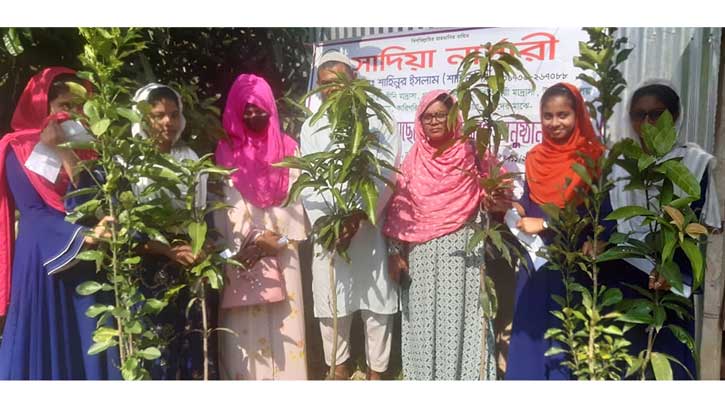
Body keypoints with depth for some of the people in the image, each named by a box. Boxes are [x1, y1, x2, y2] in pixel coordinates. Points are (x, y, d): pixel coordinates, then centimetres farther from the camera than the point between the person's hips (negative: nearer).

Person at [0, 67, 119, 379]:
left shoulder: (86, 149, 14)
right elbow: (33, 212, -11)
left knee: (87, 346, 6)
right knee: (46, 348, 1)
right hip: (43, 262, -4)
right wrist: (82, 236, -26)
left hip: (88, 262, 4)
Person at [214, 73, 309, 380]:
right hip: (244, 247, -1)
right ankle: (249, 376, 11)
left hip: (282, 246, 2)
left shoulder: (287, 147, 9)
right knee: (247, 319, 0)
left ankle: (287, 375, 14)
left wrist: (276, 236, -8)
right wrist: (255, 239, -12)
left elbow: (292, 195, 3)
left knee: (283, 317, 4)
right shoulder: (227, 150, 4)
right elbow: (230, 200, -3)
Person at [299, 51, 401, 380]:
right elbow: (309, 183, 3)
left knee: (378, 303, 4)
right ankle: (339, 367, 28)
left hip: (371, 227, -1)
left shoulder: (377, 123, 6)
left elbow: (387, 176, -5)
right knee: (331, 303, 7)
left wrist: (359, 216, -17)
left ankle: (376, 371, 21)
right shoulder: (310, 129, 12)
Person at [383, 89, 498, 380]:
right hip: (421, 253, 2)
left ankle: (461, 374, 12)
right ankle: (424, 374, 21)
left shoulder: (469, 154, 3)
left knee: (456, 316, -1)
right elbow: (399, 208, 7)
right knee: (423, 319, 7)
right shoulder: (413, 159, 8)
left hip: (460, 250, -2)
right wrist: (395, 251, 2)